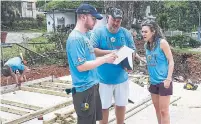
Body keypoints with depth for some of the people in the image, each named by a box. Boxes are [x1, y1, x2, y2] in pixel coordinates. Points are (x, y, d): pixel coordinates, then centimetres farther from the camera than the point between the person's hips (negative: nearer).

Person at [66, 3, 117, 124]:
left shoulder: (85, 35, 10)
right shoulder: (75, 38, -20)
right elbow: (81, 66, -24)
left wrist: (106, 57, 5)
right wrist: (104, 59, -18)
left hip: (92, 85, 9)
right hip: (84, 89, -9)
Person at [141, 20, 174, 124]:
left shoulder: (162, 42, -13)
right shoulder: (147, 45, 5)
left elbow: (171, 61, -12)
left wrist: (168, 79, -17)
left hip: (163, 81, -6)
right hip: (153, 81, 6)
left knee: (163, 110, 2)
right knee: (157, 109, 16)